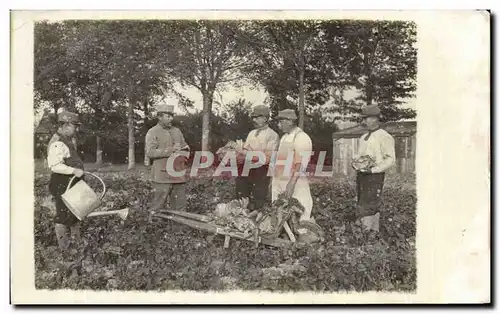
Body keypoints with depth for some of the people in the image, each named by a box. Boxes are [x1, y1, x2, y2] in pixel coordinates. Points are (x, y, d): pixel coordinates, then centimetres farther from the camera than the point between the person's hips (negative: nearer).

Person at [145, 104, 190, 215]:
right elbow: (150, 152, -13)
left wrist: (186, 149, 2)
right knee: (158, 206, -3)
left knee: (180, 207, 10)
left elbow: (184, 146, 27)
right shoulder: (152, 132, -2)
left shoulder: (177, 131, 17)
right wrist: (170, 150, -19)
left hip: (178, 175, 6)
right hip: (162, 176, -6)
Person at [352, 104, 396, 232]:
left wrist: (373, 170, -20)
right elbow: (358, 154, 27)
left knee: (366, 208, -10)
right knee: (372, 208, 13)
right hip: (360, 175, 8)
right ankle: (374, 231, 21)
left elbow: (390, 159, -13)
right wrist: (355, 162, 5)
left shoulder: (384, 137, -8)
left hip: (374, 176, -8)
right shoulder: (363, 137, 16)